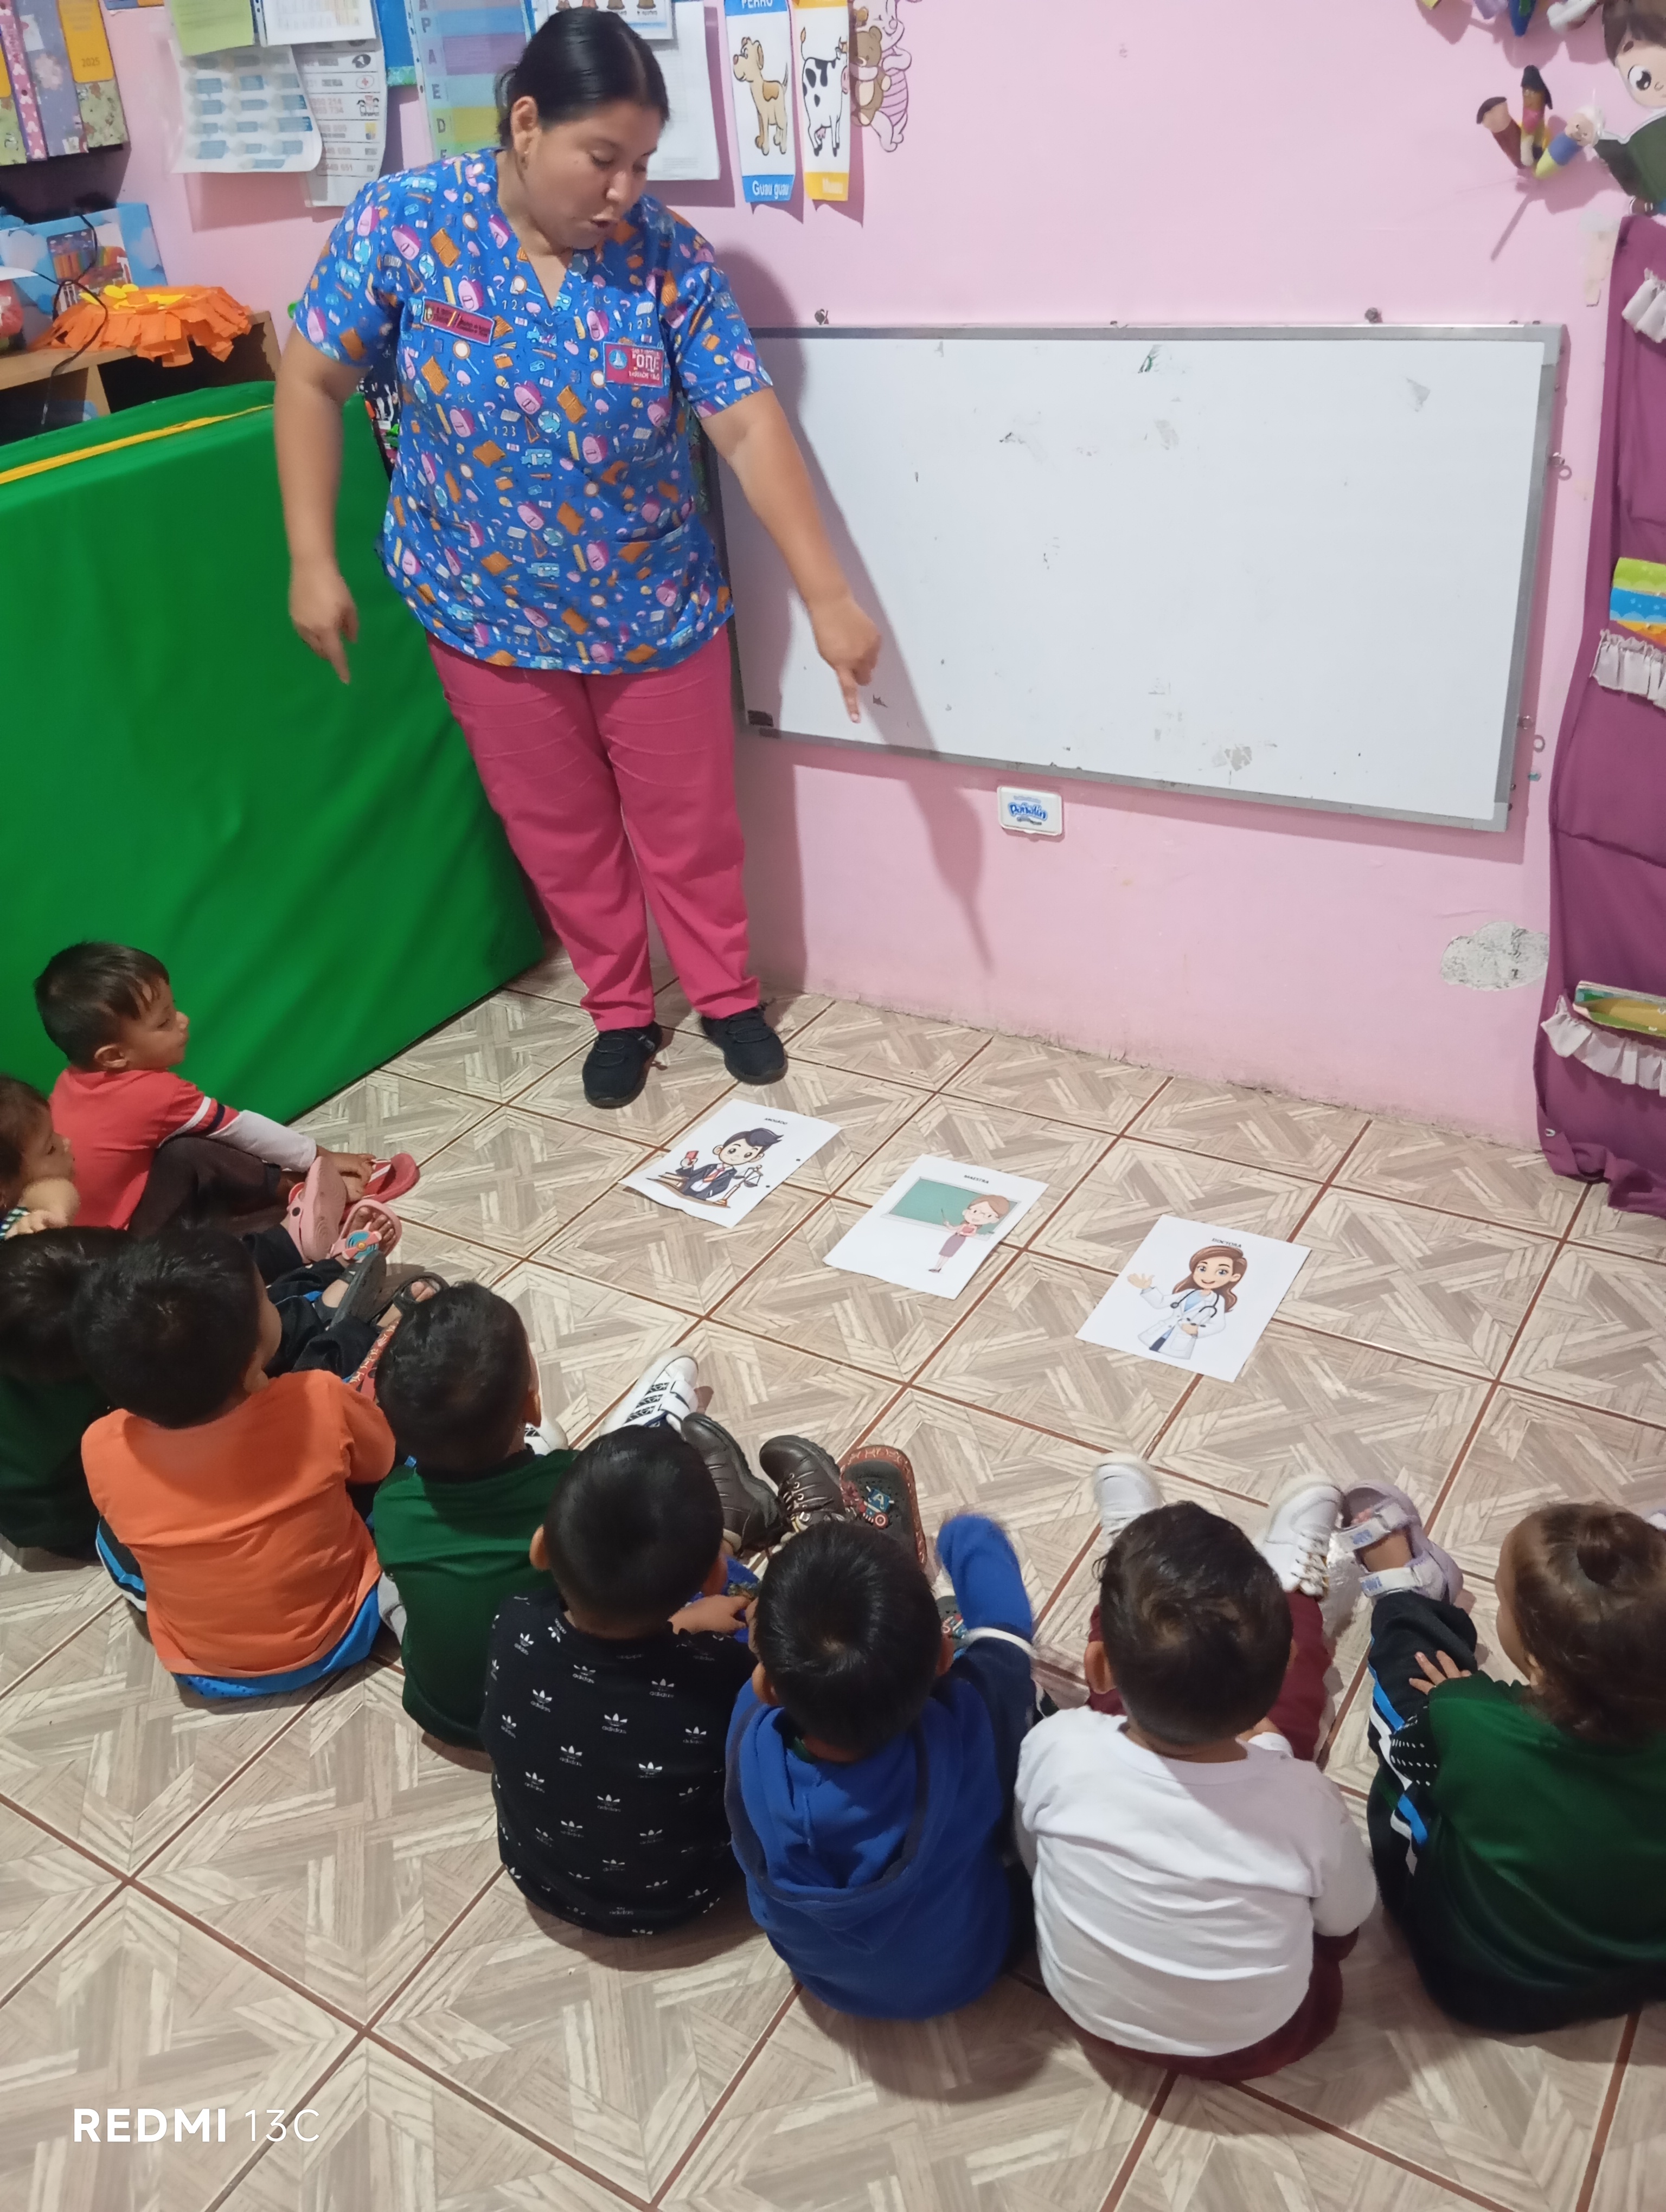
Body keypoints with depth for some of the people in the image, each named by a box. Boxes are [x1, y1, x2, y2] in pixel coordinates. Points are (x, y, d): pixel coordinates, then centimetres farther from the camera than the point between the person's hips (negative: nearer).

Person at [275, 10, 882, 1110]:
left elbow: (749, 425, -15)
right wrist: (313, 562, -9)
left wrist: (829, 596, -22)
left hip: (657, 608, 0)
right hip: (490, 614, 0)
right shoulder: (403, 221, -13)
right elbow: (313, 382, -5)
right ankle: (620, 1012, 34)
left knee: (689, 822, 12)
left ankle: (729, 996, 35)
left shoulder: (669, 255, -12)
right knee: (559, 830, 14)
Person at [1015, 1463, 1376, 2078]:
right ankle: (1291, 1579, 36)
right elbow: (1346, 1917, -10)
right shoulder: (1302, 1801, -34)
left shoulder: (1057, 1750, -33)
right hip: (1255, 2037, 0)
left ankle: (1133, 1558, 36)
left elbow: (1031, 1857, -9)